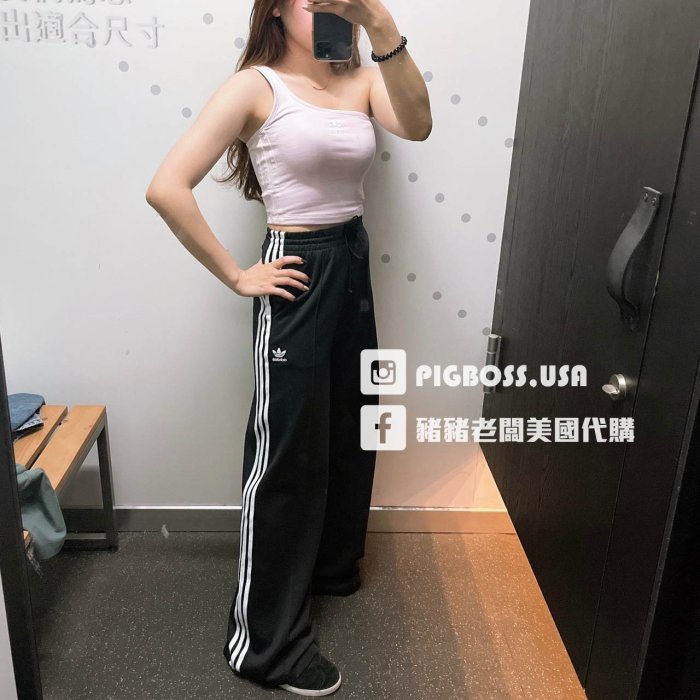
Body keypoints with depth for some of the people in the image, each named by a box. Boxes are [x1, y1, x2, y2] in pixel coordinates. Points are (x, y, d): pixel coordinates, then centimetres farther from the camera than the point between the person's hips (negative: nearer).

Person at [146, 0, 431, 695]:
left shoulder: (361, 82, 6)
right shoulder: (256, 86, -10)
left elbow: (416, 125, -16)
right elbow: (167, 187, -18)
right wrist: (236, 277, -15)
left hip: (355, 266, 7)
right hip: (298, 277, -6)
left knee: (348, 433, 19)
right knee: (288, 453, 1)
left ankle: (330, 563, 46)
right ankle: (266, 642, 19)